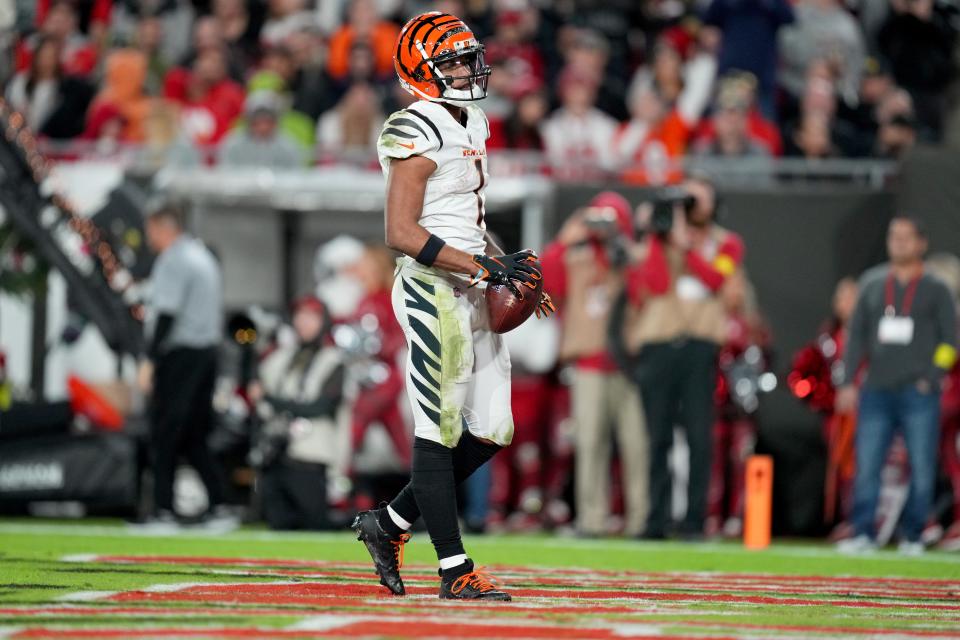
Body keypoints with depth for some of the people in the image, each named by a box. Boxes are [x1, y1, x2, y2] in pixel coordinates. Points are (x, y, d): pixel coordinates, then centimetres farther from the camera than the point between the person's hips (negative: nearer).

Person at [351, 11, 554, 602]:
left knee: (489, 434, 9)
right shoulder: (418, 134, -14)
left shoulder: (473, 125, 15)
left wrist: (507, 269, 14)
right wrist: (485, 267, -21)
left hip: (471, 291, 9)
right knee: (439, 432, -4)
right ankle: (456, 570, 0)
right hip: (433, 292, -9)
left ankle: (390, 523, 22)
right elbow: (403, 233, -20)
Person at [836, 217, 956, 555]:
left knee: (922, 469, -3)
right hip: (876, 393, 2)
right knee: (866, 466, -4)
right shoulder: (872, 283, 14)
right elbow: (857, 334, 13)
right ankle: (863, 533, -1)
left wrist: (931, 379, -7)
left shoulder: (935, 289, 7)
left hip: (918, 396, -2)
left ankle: (912, 536, 5)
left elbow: (950, 339, 5)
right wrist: (848, 382, 5)